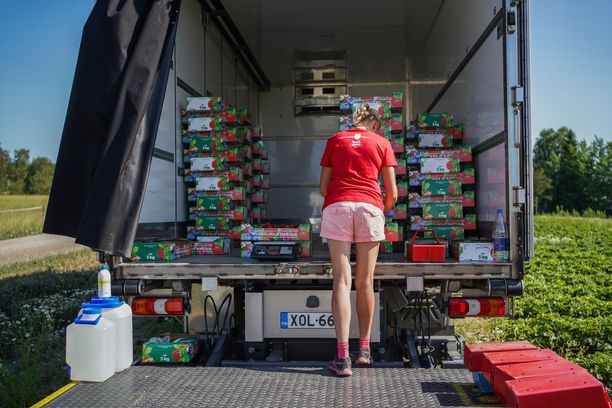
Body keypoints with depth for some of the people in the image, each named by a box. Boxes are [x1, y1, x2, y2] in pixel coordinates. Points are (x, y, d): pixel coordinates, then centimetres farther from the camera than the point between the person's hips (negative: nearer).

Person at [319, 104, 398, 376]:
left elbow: (323, 187, 13)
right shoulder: (382, 142, 15)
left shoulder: (335, 140, 18)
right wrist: (384, 211, 29)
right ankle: (364, 348, 18)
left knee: (341, 281, -4)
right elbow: (392, 192, 10)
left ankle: (343, 357, -8)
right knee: (365, 282, 9)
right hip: (369, 206, 0)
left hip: (337, 206, 0)